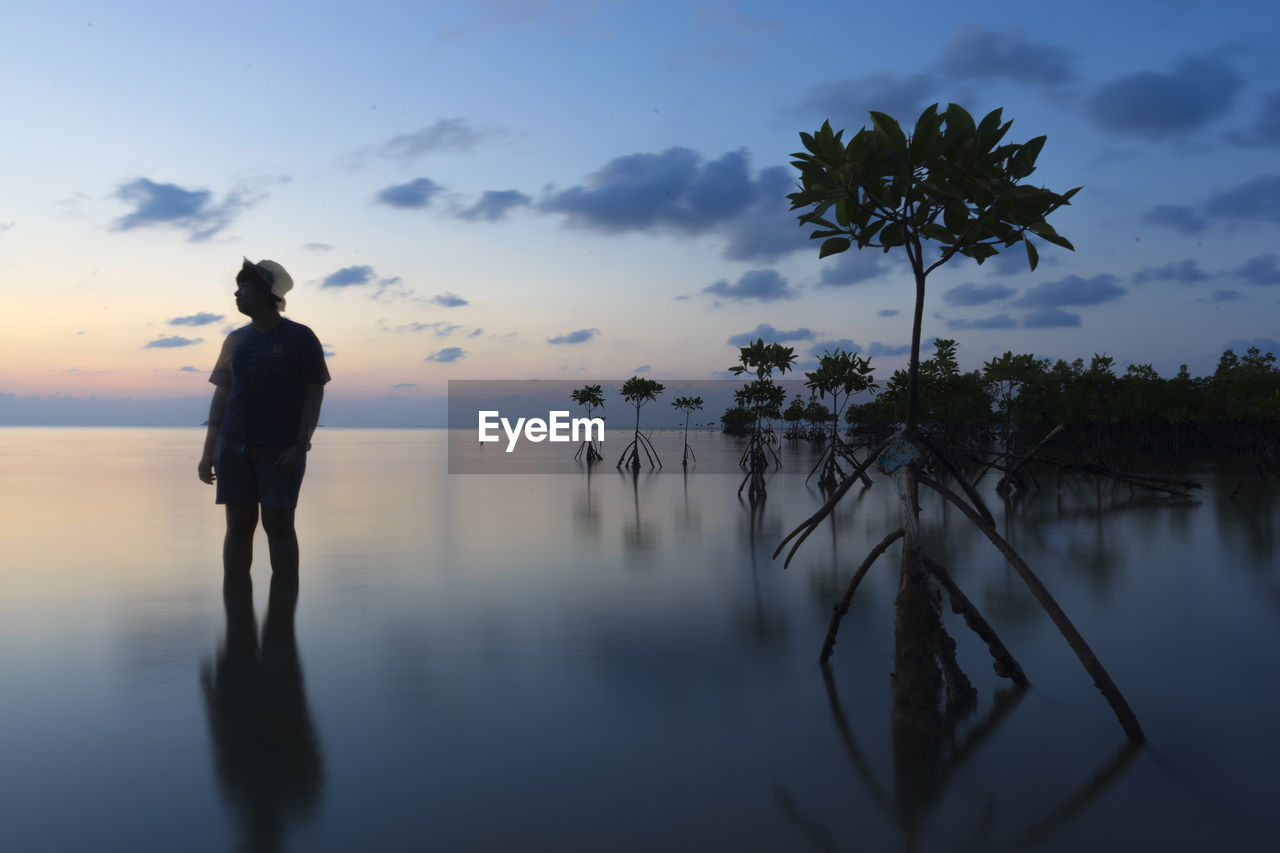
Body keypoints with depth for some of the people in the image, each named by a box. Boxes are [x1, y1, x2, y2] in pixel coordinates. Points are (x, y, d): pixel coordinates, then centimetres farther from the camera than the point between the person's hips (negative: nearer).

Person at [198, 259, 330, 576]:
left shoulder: (301, 337, 0)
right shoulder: (234, 340, 12)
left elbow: (314, 394, -3)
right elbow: (221, 396, 12)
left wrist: (301, 446, -13)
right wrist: (207, 452, 6)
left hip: (281, 449, -4)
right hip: (233, 446, 4)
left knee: (279, 526, -2)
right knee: (239, 524, 5)